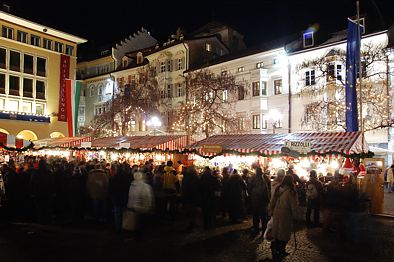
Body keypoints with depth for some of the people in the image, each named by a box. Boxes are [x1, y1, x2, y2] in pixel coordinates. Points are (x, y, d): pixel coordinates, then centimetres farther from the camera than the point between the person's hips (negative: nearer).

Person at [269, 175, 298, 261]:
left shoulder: (278, 189, 1)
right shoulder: (291, 192, -14)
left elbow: (272, 202, 8)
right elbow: (294, 206, -9)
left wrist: (272, 212, 19)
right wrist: (294, 216, 6)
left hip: (276, 214, 5)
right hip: (286, 215, -5)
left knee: (278, 232, 15)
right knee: (284, 234, 8)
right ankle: (280, 252, 12)